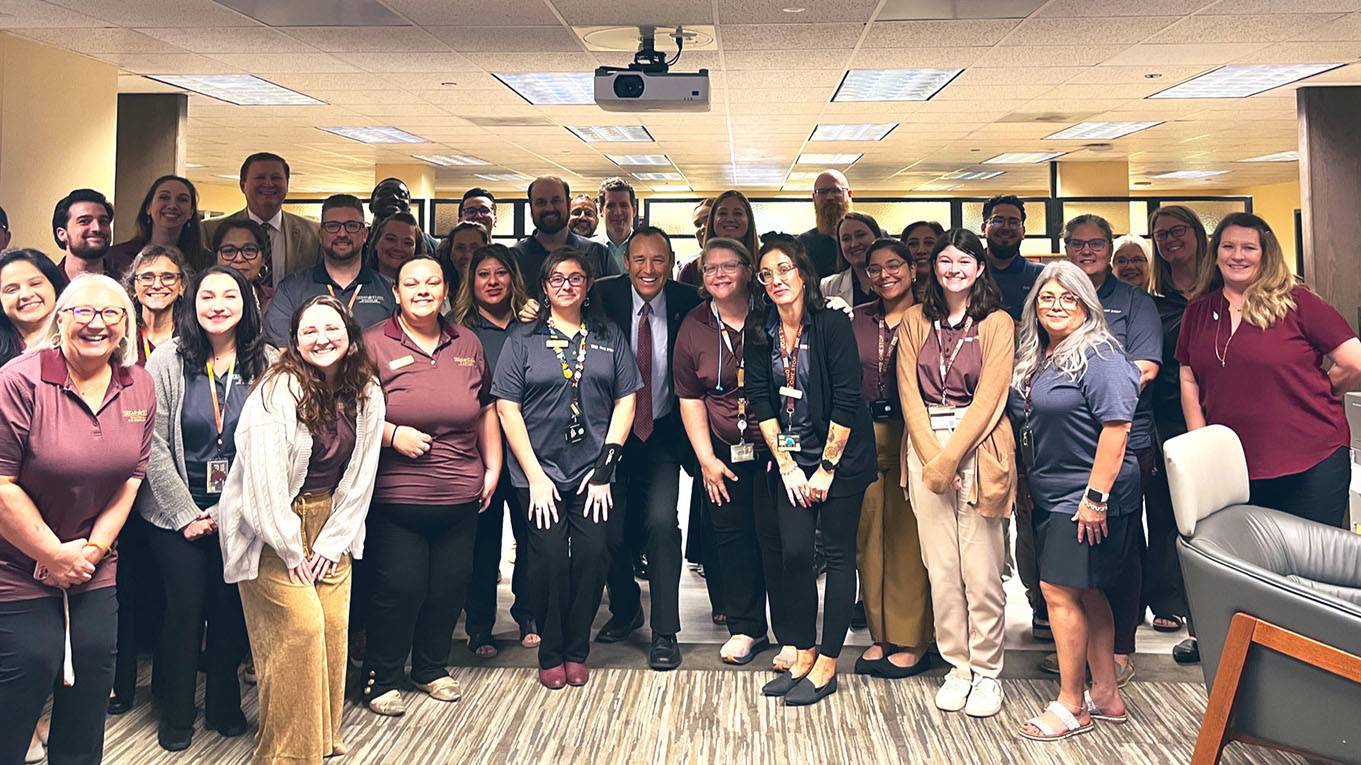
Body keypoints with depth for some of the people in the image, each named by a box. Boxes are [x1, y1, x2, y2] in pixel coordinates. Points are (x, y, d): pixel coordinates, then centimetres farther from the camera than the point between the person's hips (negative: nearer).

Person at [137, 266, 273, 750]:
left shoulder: (269, 365, -2)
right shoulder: (168, 360, -4)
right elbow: (154, 445, -6)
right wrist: (186, 513, -8)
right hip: (177, 511, -1)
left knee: (232, 608, 7)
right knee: (185, 607, 1)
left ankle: (224, 705, 27)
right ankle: (176, 716, 20)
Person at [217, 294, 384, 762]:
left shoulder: (367, 394, 0)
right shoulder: (279, 389, -16)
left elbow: (359, 478, 3)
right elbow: (264, 477, -19)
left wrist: (330, 544, -2)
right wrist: (291, 551, -15)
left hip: (329, 525, 5)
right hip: (268, 528, -5)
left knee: (334, 627, -2)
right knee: (302, 626, -13)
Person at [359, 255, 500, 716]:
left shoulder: (467, 344, 10)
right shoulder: (374, 344, -4)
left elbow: (486, 410, 17)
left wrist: (493, 467, 13)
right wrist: (391, 434, -18)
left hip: (459, 498, 4)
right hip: (395, 498, -4)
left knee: (450, 587, 10)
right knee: (399, 589, -1)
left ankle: (432, 668, 31)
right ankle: (381, 679, 18)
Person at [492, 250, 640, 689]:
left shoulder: (609, 337, 11)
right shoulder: (523, 338, 5)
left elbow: (625, 400, 7)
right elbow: (507, 406, 1)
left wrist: (606, 464, -3)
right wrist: (534, 475, -6)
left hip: (594, 472, 2)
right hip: (541, 472, -1)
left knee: (593, 557, -4)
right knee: (550, 559, -7)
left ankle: (576, 652, 16)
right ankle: (550, 656, 14)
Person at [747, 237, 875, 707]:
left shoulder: (832, 325, -12)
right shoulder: (760, 334, 2)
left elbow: (846, 400, -14)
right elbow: (762, 403, 3)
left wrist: (827, 467, -13)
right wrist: (787, 466, -2)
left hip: (841, 456, -4)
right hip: (792, 456, 4)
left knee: (838, 556, 2)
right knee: (794, 553, 0)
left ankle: (826, 666, 9)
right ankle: (802, 656, 13)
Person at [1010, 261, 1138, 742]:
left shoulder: (1099, 356, -15)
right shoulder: (1036, 358, 12)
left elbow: (1116, 427, -21)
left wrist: (1096, 497, -23)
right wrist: (1030, 486, 17)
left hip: (1088, 499, -9)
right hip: (1052, 497, 9)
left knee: (1059, 590, -6)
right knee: (1087, 593, 14)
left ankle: (1071, 706, 6)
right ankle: (1106, 695, 25)